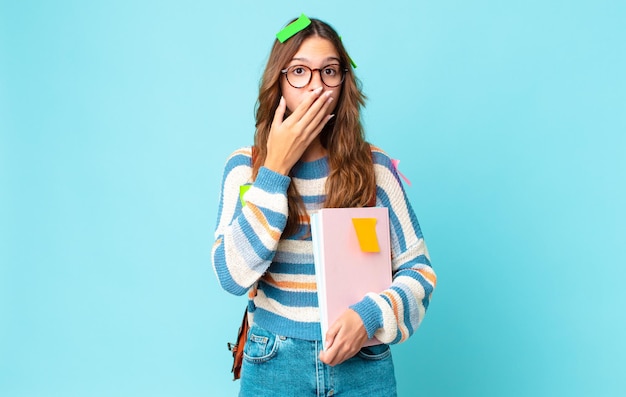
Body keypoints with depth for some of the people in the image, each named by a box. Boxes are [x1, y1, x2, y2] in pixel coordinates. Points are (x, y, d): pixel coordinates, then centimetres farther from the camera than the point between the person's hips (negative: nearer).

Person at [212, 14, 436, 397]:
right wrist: (275, 169, -18)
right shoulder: (245, 166, -5)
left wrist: (370, 315, -20)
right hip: (274, 365, 0)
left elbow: (419, 269, -1)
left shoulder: (375, 166, -5)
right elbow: (233, 275, -16)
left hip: (364, 363, 1)